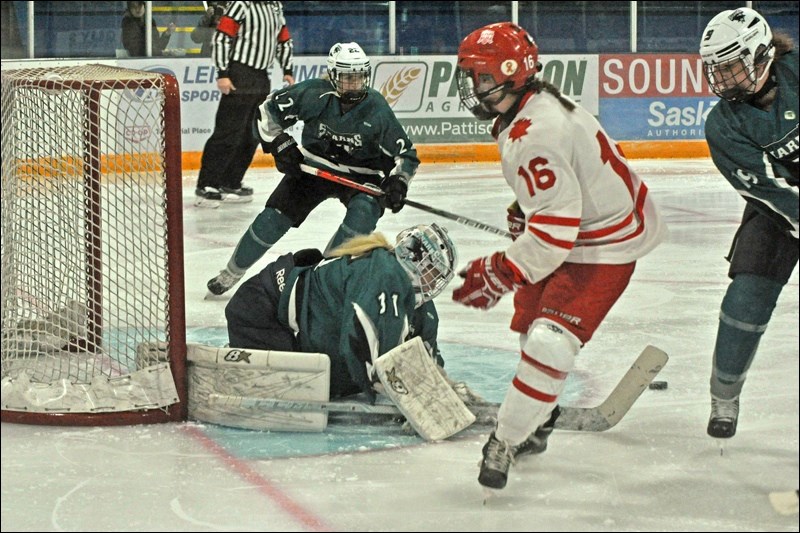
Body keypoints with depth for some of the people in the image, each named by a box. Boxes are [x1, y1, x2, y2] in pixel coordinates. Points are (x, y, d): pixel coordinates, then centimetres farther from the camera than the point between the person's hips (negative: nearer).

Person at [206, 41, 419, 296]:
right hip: (312, 166, 1)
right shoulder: (313, 93, -18)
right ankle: (230, 274, 15)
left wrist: (397, 182, -26)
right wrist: (279, 144, -13)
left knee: (365, 211, -31)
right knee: (273, 218, -6)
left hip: (360, 175, -1)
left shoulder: (377, 109, -18)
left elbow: (406, 153, -9)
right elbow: (269, 110, -5)